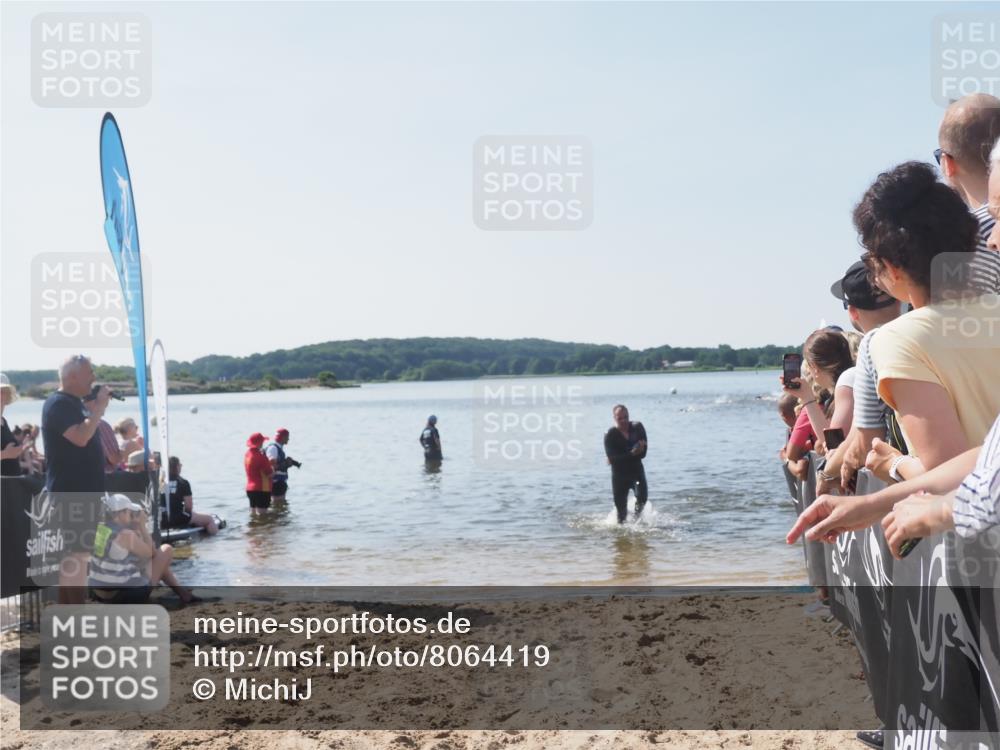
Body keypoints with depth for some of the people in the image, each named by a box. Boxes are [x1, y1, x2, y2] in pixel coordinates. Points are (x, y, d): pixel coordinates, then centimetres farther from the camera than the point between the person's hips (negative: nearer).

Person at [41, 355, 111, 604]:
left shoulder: (74, 403, 16)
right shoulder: (58, 404, -14)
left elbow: (88, 436, 24)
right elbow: (81, 437, -28)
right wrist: (99, 406, -19)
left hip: (83, 490, 10)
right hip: (70, 492, -10)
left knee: (74, 552, 14)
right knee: (77, 553, -10)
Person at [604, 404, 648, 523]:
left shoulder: (638, 428, -2)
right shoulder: (610, 435, -8)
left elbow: (643, 453, -9)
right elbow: (612, 458, -17)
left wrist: (621, 458, -16)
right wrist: (632, 454, -27)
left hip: (637, 471, 1)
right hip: (619, 475, -1)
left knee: (642, 497, -16)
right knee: (621, 510, 0)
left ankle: (637, 517, 15)